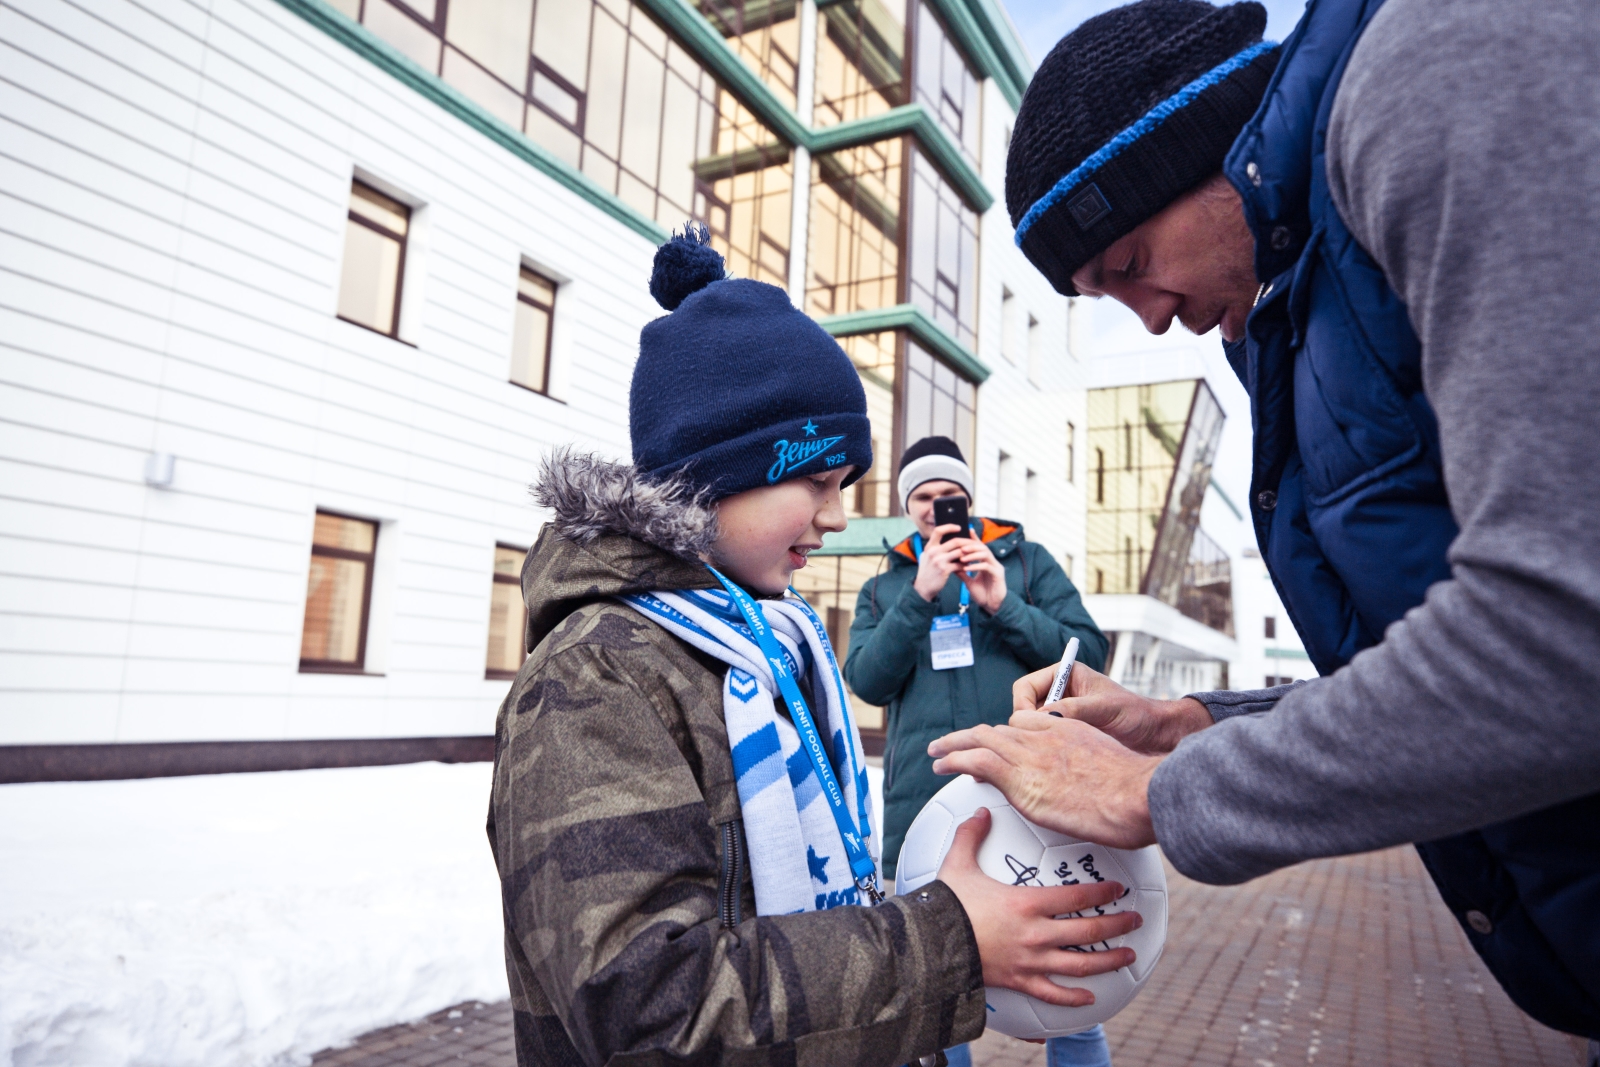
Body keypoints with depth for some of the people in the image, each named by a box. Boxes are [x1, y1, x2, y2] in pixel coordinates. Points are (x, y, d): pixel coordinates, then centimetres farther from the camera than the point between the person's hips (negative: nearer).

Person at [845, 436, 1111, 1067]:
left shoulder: (1027, 562, 10)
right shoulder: (882, 590, 13)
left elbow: (1089, 654, 2)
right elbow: (867, 681, -1)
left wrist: (1004, 605, -11)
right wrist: (921, 596, -11)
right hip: (923, 811, 2)